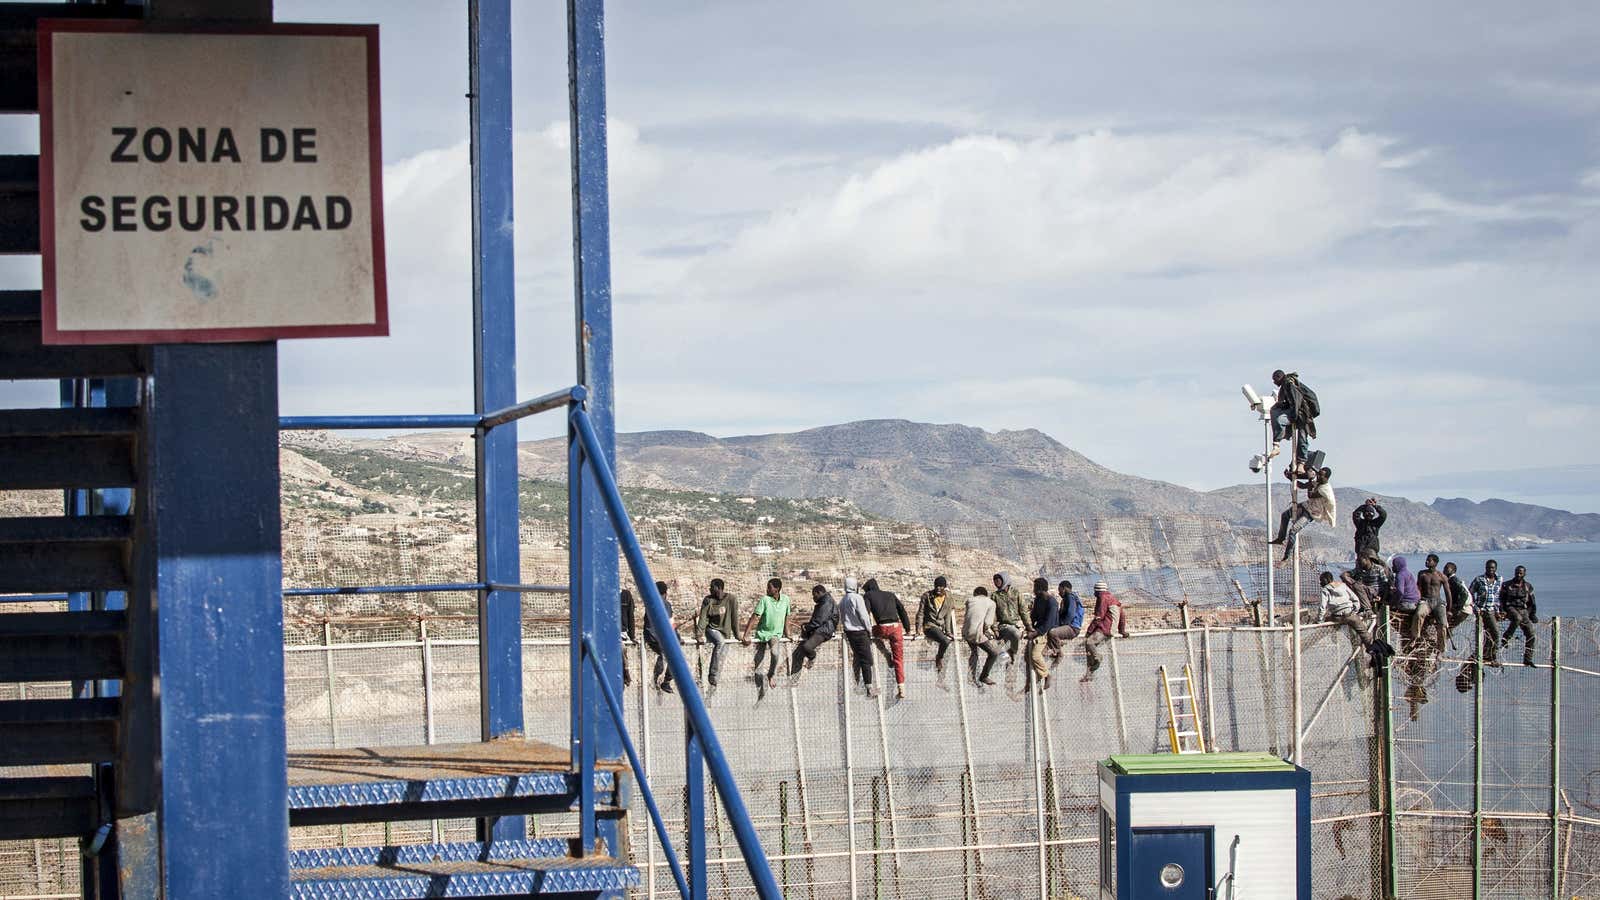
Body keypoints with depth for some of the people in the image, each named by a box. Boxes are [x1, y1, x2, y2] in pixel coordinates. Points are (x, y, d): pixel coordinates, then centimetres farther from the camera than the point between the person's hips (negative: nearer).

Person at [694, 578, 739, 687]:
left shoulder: (731, 600, -5)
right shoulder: (708, 600, -3)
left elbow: (734, 619, -2)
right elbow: (703, 618, -8)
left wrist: (737, 635, -1)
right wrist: (699, 634, -17)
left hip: (725, 632, 2)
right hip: (711, 629, -2)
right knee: (719, 641, -35)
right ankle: (712, 675, -38)